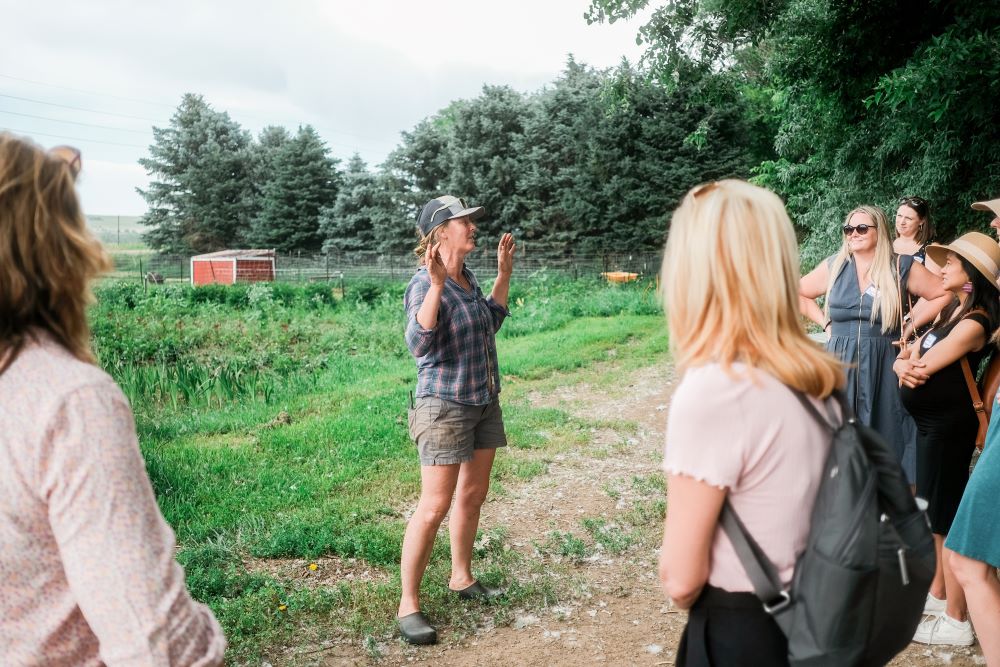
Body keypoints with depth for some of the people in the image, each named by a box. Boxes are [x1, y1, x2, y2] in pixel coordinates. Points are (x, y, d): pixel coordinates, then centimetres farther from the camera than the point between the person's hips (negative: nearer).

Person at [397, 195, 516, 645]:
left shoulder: (467, 278, 8)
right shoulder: (424, 284, -17)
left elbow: (490, 323, 23)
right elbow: (419, 344, -31)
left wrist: (504, 273, 18)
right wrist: (436, 284, -38)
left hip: (484, 402, 9)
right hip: (446, 405, -8)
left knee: (473, 494, 16)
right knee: (435, 507, -7)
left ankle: (462, 579, 33)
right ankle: (408, 606, 5)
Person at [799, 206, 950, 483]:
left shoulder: (902, 267, 0)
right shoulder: (833, 266, 6)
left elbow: (943, 294, 5)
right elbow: (797, 294, 17)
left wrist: (910, 325, 0)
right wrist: (825, 322, 7)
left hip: (883, 368, -1)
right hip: (840, 365, 2)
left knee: (884, 435, 3)